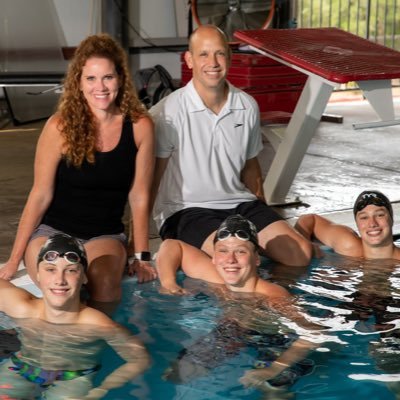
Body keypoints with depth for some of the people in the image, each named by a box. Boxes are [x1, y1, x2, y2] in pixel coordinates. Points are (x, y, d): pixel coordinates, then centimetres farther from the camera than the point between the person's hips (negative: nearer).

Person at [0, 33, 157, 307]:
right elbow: (41, 195, -4)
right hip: (52, 230, -1)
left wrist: (142, 257, 3)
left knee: (104, 282, -34)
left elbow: (139, 197, 2)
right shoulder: (61, 126, -10)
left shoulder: (139, 126, -5)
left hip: (105, 235, 1)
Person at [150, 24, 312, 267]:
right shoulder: (167, 114, -12)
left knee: (301, 253, -12)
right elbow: (150, 180, -9)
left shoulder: (248, 107, 5)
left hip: (240, 203, 6)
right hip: (186, 210, -5)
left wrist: (265, 223, 17)